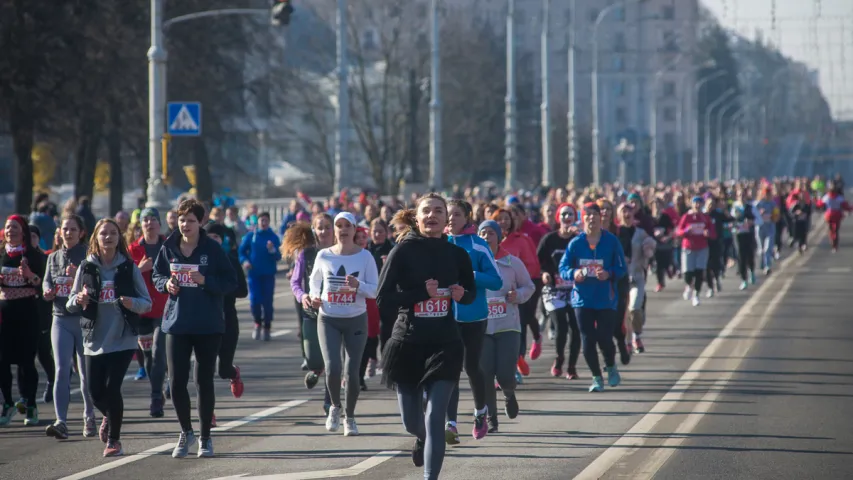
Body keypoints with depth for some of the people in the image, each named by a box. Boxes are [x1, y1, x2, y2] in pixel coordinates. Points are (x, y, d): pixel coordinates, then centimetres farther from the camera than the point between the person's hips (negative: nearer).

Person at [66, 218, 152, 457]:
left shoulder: (128, 267, 1)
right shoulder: (86, 268, 5)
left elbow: (147, 302, 2)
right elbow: (71, 304, 8)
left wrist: (133, 303, -19)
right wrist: (79, 300, -15)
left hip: (123, 339, -2)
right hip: (95, 339, 2)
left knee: (112, 387, -12)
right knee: (96, 391, 2)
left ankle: (114, 439, 5)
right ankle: (110, 417, 37)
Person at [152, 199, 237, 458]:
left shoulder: (213, 249, -6)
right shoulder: (169, 248, 2)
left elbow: (231, 282, -5)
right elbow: (157, 276, 15)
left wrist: (205, 281, -20)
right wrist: (166, 283, -7)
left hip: (208, 325, -2)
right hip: (177, 323, 2)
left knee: (204, 381, 5)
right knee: (176, 381, -3)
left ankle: (205, 437, 18)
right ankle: (186, 432, 19)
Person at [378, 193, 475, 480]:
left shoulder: (457, 255, 2)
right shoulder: (403, 252, -6)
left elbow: (471, 292, 17)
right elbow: (383, 299, -10)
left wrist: (462, 294, -6)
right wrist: (422, 293, -21)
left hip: (445, 345, 0)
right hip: (407, 345, 0)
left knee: (435, 418, -12)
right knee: (411, 421, 10)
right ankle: (422, 439, 46)